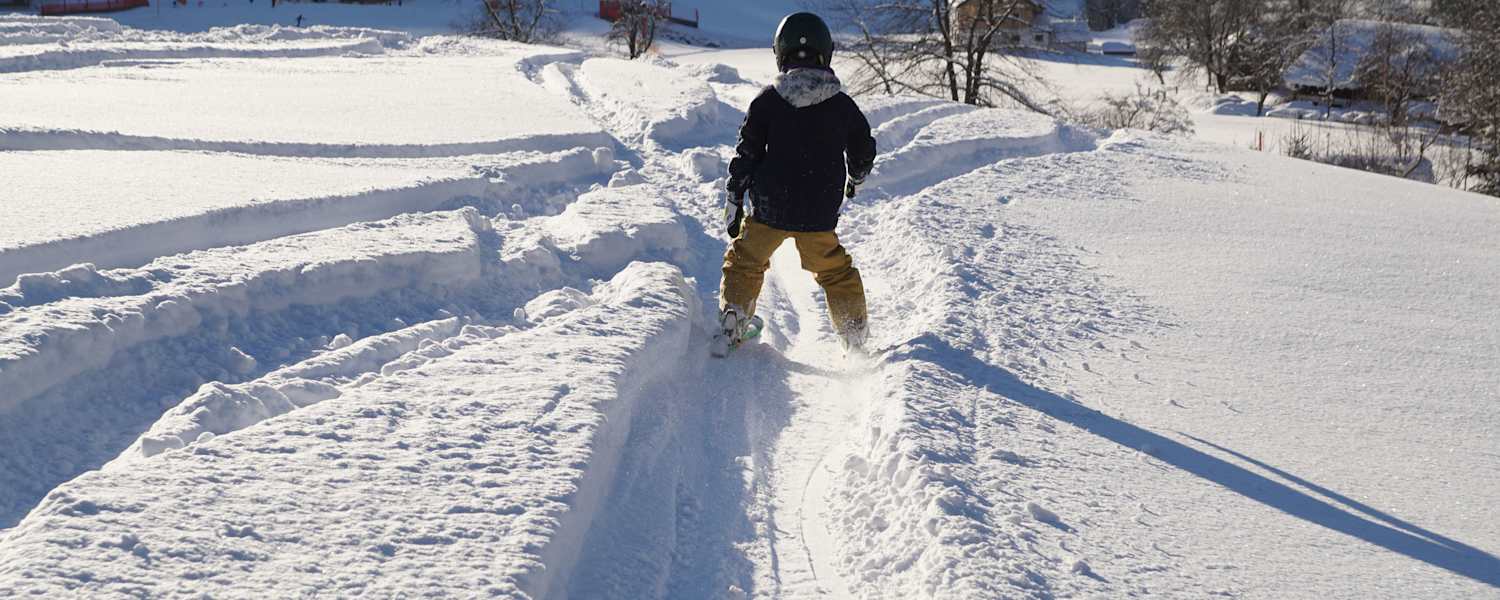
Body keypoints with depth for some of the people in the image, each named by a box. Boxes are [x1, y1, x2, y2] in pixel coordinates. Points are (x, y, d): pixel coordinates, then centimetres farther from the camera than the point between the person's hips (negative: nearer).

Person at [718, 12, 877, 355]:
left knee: (745, 261, 20)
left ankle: (731, 326, 15)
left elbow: (746, 155, -5)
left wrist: (734, 204, 3)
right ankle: (855, 336, 18)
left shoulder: (767, 101, -7)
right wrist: (854, 179, 33)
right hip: (820, 215, 1)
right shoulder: (843, 105, -2)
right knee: (836, 273, 19)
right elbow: (864, 153, 11)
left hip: (769, 210, -1)